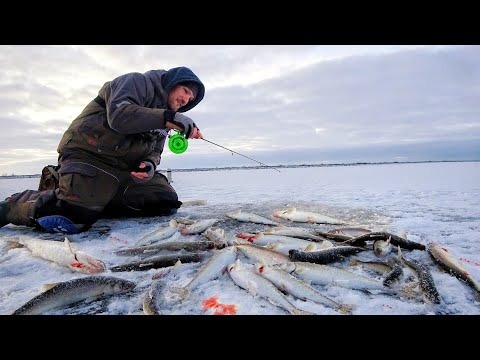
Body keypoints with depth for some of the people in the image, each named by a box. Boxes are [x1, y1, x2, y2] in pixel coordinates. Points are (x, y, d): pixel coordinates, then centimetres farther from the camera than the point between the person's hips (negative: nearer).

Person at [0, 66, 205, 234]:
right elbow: (119, 115, -24)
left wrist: (150, 165, -10)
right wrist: (172, 119, -30)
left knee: (167, 201, -5)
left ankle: (98, 200, 0)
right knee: (76, 215, -29)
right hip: (88, 156, -8)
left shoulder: (162, 120, 18)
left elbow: (154, 151, 14)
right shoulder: (137, 82, -5)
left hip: (126, 170, 8)